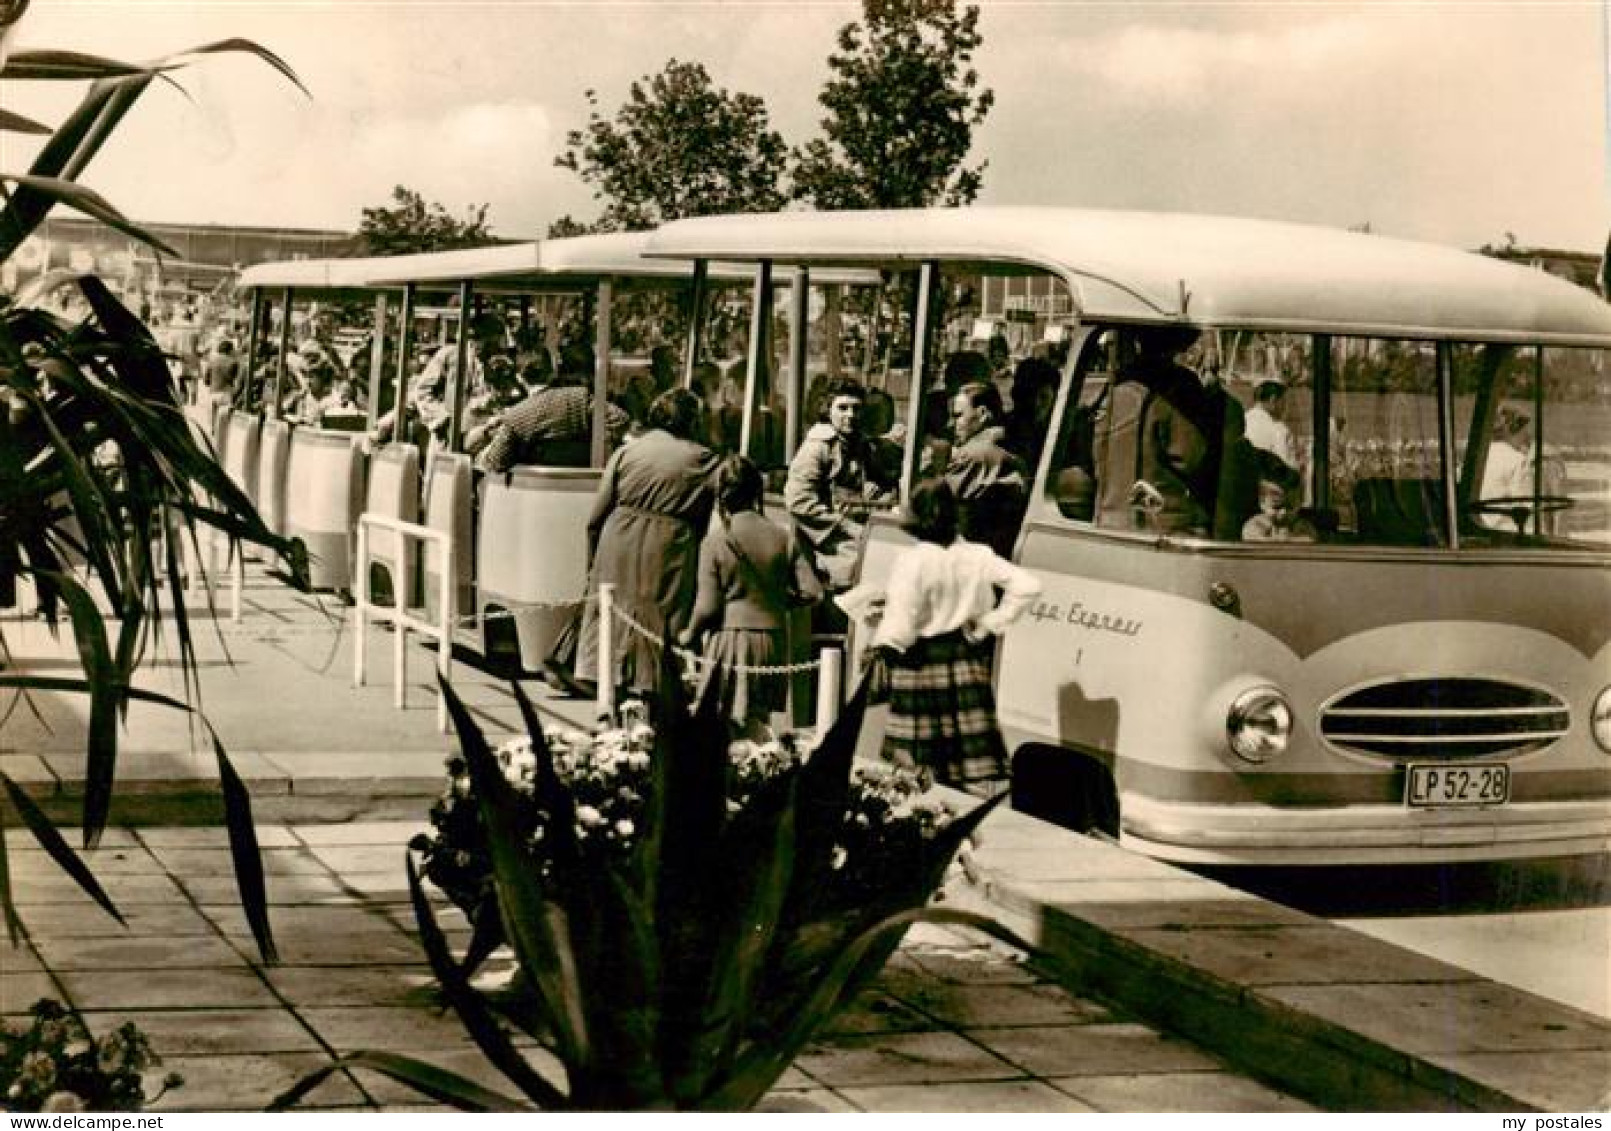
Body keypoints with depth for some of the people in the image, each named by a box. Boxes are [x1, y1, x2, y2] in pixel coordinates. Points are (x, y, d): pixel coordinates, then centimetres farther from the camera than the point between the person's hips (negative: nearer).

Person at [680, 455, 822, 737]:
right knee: (759, 720, 11)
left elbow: (707, 607, -10)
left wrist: (689, 635, 8)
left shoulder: (715, 541, -10)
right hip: (773, 638, 4)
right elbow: (811, 592, -2)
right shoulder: (782, 538, 0)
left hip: (731, 640, -4)